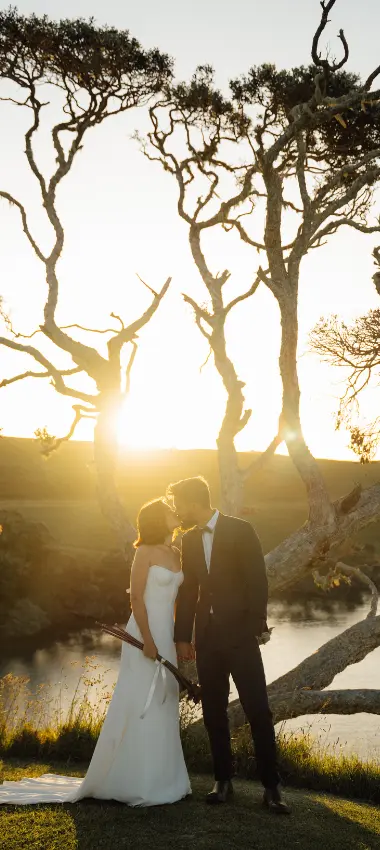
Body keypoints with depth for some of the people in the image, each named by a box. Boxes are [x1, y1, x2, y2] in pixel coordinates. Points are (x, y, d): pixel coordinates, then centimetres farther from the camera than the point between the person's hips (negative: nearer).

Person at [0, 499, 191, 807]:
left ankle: (158, 779, 23)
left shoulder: (176, 553, 10)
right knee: (140, 708, -2)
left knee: (163, 708, 12)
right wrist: (148, 640, -20)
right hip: (145, 634, -7)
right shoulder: (145, 552, -11)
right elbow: (137, 598, -15)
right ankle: (135, 782, 10)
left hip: (167, 635, 7)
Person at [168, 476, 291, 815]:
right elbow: (188, 591, 11)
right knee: (214, 713, 9)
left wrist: (256, 628, -14)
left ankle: (271, 786, 6)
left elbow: (258, 582, -9)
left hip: (239, 636, -5)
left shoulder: (241, 530, -7)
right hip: (206, 639, 5)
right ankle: (223, 780, 21)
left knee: (258, 711, -3)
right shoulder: (189, 540, 9)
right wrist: (182, 637, 9)